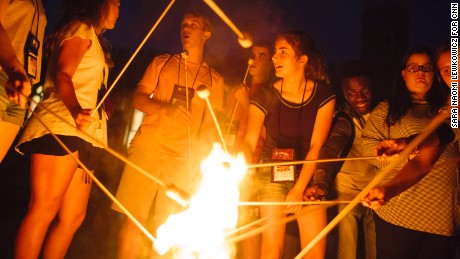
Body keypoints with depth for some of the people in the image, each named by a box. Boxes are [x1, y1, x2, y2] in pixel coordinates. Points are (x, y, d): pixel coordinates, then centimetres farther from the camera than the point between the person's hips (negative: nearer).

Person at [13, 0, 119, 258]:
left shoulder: (95, 41, 30)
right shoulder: (81, 29, 4)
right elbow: (62, 75, -12)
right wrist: (75, 110, -30)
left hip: (82, 133, 9)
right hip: (62, 127, -9)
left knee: (74, 216, 2)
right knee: (44, 208, -14)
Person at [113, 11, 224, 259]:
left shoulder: (214, 80, 13)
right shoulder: (161, 62, 15)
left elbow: (211, 124, 9)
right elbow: (138, 98, 6)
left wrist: (198, 153, -9)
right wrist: (166, 108, -14)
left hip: (182, 158, 0)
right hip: (146, 148, 1)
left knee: (164, 226, 1)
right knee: (134, 218, -4)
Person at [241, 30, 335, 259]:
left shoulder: (323, 95, -6)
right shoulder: (265, 96, -7)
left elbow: (316, 146, -10)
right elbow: (249, 142, -14)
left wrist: (298, 189, -16)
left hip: (308, 174, 1)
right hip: (272, 174, 0)